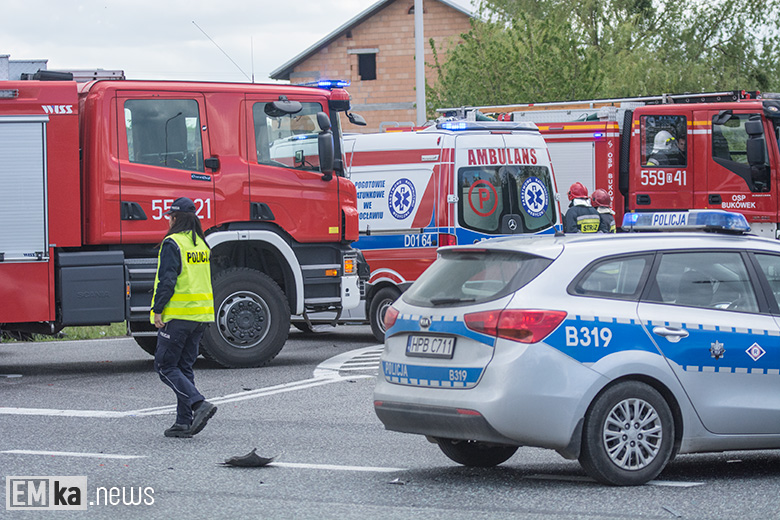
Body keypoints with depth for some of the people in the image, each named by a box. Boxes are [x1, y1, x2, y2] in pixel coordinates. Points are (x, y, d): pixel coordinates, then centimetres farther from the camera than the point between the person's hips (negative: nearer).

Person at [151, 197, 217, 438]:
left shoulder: (172, 243, -12)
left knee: (166, 366, 0)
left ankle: (199, 404, -17)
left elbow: (167, 280, -18)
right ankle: (184, 422, 10)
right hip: (201, 315, 8)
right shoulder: (201, 244, 12)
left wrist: (158, 310, -12)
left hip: (178, 316, -8)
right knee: (184, 366, 13)